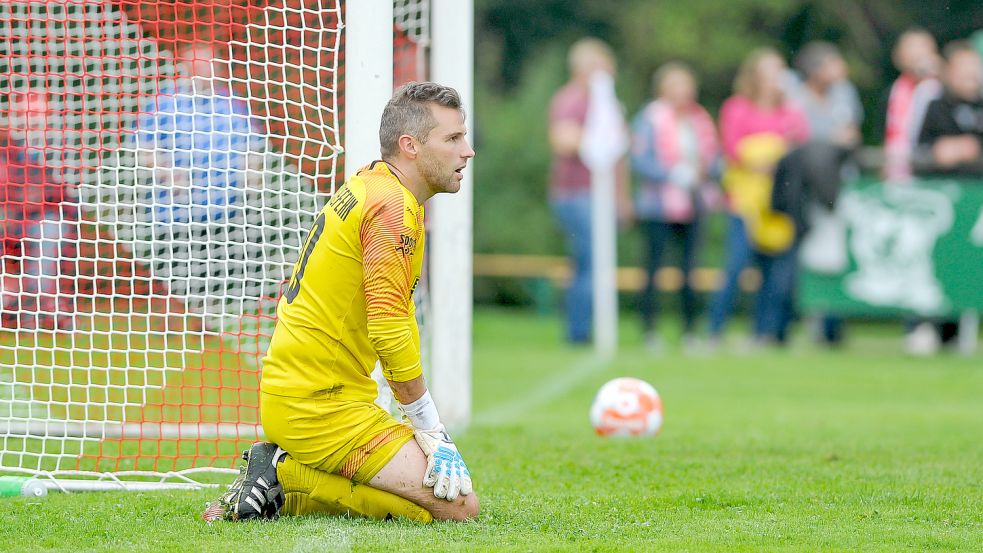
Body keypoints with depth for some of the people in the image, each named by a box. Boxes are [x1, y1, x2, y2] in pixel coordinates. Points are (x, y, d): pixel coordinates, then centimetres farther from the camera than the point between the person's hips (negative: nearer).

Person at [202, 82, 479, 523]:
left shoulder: (371, 183, 15)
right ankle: (286, 474, -8)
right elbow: (390, 329, -22)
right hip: (320, 405, -10)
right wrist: (432, 431, -13)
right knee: (457, 505, -12)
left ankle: (279, 481, 8)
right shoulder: (392, 205, -15)